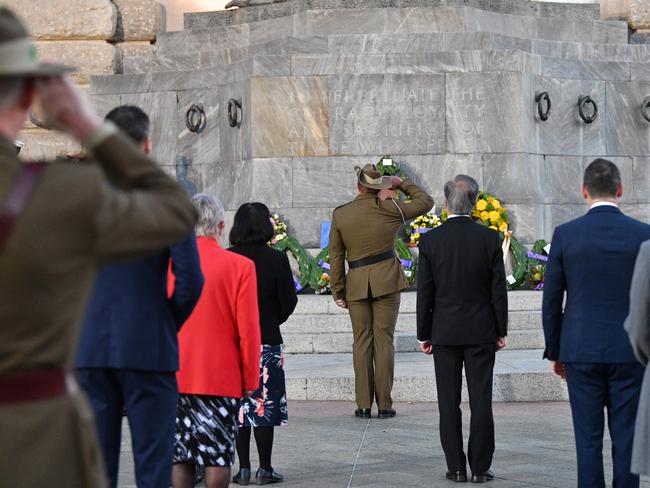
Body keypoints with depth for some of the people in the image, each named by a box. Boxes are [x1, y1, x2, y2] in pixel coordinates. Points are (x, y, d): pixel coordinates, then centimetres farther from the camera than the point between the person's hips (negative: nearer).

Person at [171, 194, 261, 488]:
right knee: (218, 454, 2)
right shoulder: (239, 266, -8)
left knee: (179, 455, 8)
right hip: (221, 376, -2)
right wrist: (250, 379, 2)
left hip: (173, 377, 2)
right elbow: (248, 328, -8)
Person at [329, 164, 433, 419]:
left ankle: (363, 405, 3)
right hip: (386, 281, -1)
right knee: (384, 340, 2)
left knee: (362, 342, 6)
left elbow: (336, 256, 3)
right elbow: (425, 201, 9)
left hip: (356, 283, 1)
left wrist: (338, 291, 8)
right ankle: (384, 405, 1)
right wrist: (403, 184, 19)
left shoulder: (340, 215, 1)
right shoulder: (389, 208, -3)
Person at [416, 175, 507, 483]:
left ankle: (456, 468, 7)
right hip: (481, 331, 0)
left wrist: (424, 335, 6)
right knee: (480, 401, 3)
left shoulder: (430, 241, -5)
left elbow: (424, 293, -2)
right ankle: (480, 469, 4)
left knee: (449, 403, 6)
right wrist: (501, 331, 7)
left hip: (445, 331, 0)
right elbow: (498, 290, -2)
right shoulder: (489, 238, -6)